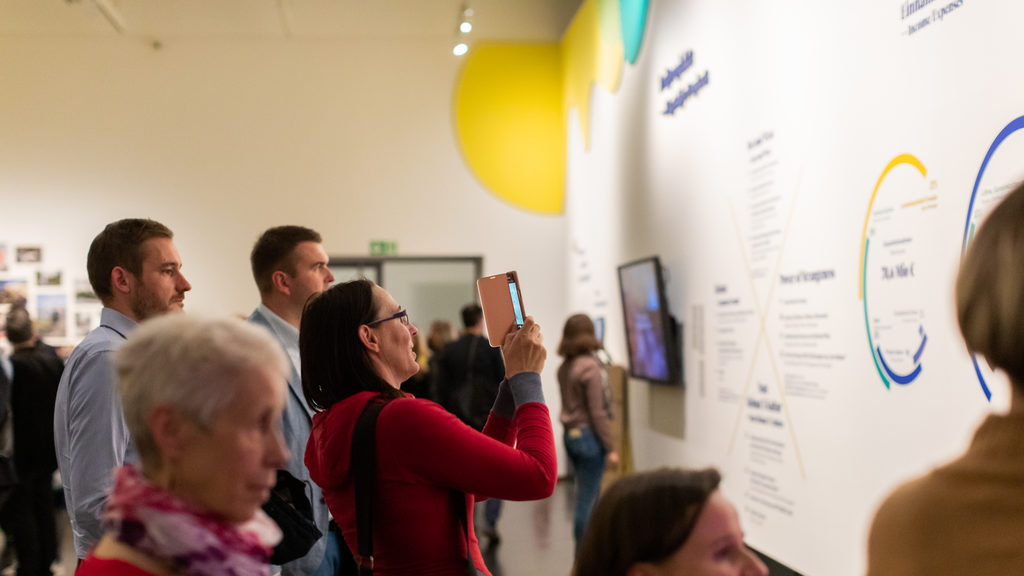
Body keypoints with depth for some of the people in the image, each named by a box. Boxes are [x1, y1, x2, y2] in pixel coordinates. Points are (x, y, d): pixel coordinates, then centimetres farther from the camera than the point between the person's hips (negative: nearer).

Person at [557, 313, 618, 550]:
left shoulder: (564, 368, 7)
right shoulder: (590, 367, -15)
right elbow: (597, 412, -15)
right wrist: (610, 448, -11)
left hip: (570, 435, 8)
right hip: (589, 435, -8)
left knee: (590, 495, 18)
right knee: (587, 500, -1)